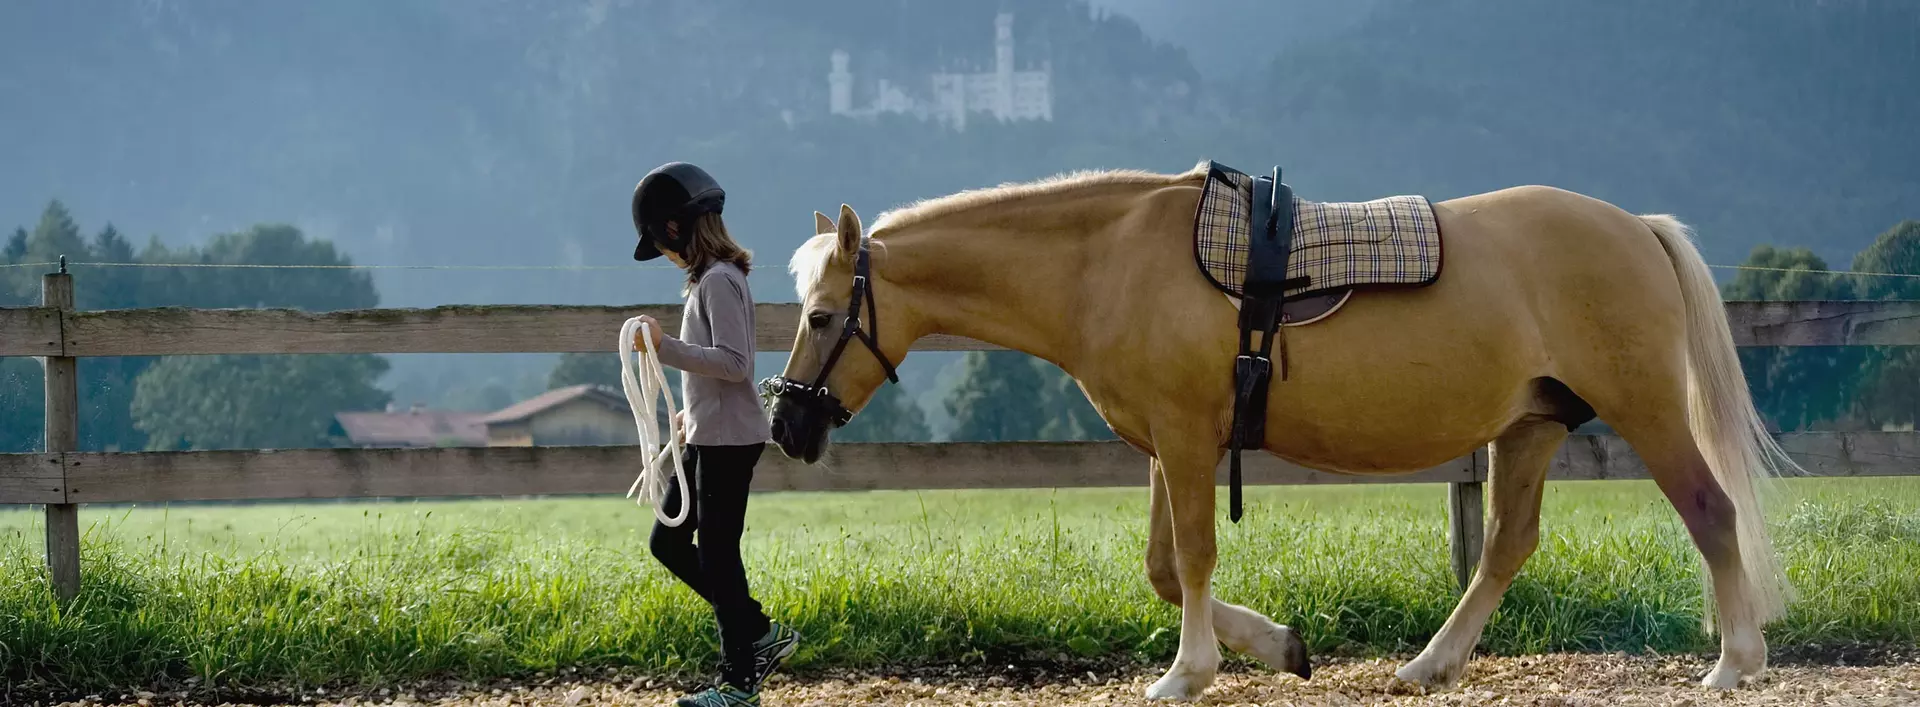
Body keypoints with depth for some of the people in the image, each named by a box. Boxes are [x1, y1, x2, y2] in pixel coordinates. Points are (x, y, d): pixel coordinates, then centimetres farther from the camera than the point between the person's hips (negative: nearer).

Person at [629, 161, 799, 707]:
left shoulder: (718, 282, -17)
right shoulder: (710, 278, 13)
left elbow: (734, 363, -25)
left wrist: (665, 347, -25)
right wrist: (692, 416, 25)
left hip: (728, 441, -10)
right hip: (708, 437, 10)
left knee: (717, 554, -5)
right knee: (668, 543, 13)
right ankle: (761, 633, 17)